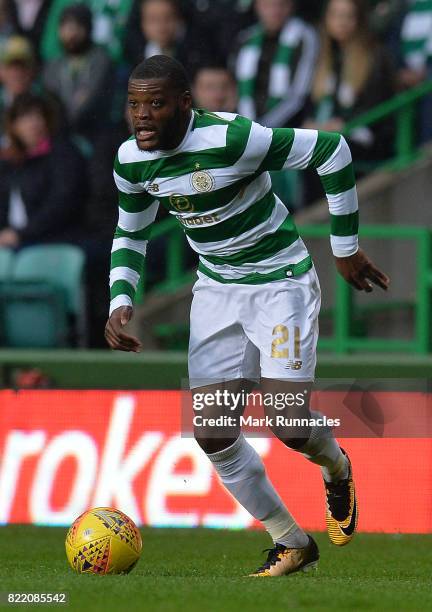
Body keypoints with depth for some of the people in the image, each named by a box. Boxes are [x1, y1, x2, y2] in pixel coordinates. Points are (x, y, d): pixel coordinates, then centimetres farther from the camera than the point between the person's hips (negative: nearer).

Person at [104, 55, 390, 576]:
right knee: (212, 433, -4)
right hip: (216, 289, 6)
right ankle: (291, 542, 16)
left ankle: (336, 468, 25)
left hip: (281, 282, -6)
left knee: (287, 424, -14)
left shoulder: (231, 139, -28)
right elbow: (130, 234, 11)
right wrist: (120, 303, -6)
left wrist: (345, 247, -12)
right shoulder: (131, 161, -7)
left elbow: (333, 151, -20)